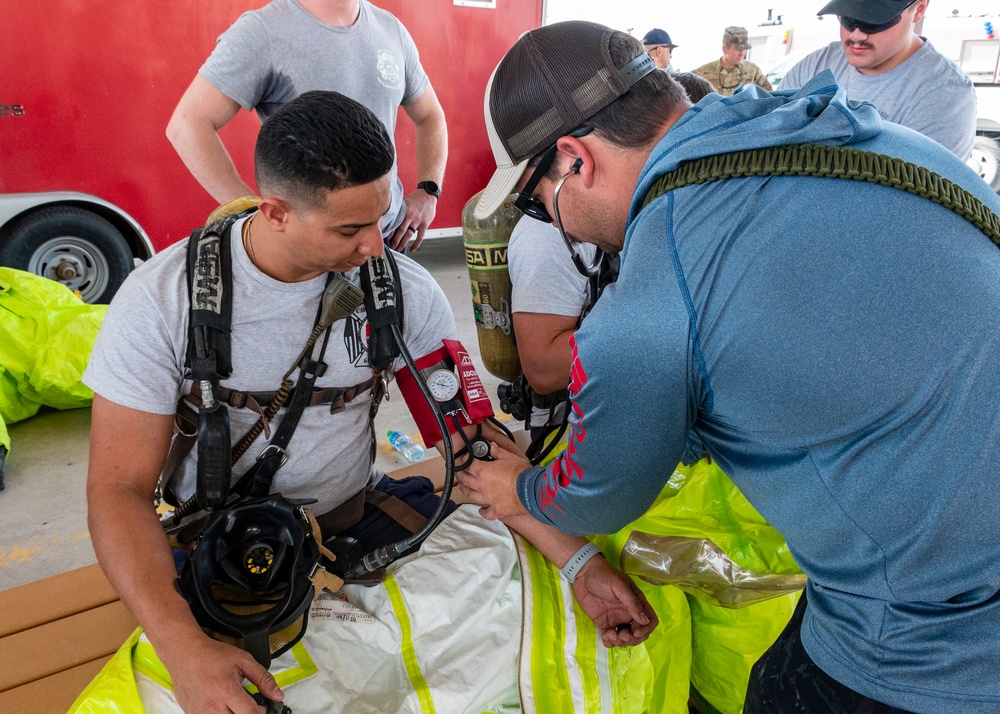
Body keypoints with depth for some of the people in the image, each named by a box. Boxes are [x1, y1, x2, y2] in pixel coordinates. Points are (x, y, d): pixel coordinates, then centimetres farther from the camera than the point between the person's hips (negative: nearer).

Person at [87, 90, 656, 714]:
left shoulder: (405, 291, -9)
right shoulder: (163, 298, -15)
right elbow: (120, 487, -16)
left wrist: (579, 559, -19)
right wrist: (184, 647, -32)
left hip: (361, 518, 2)